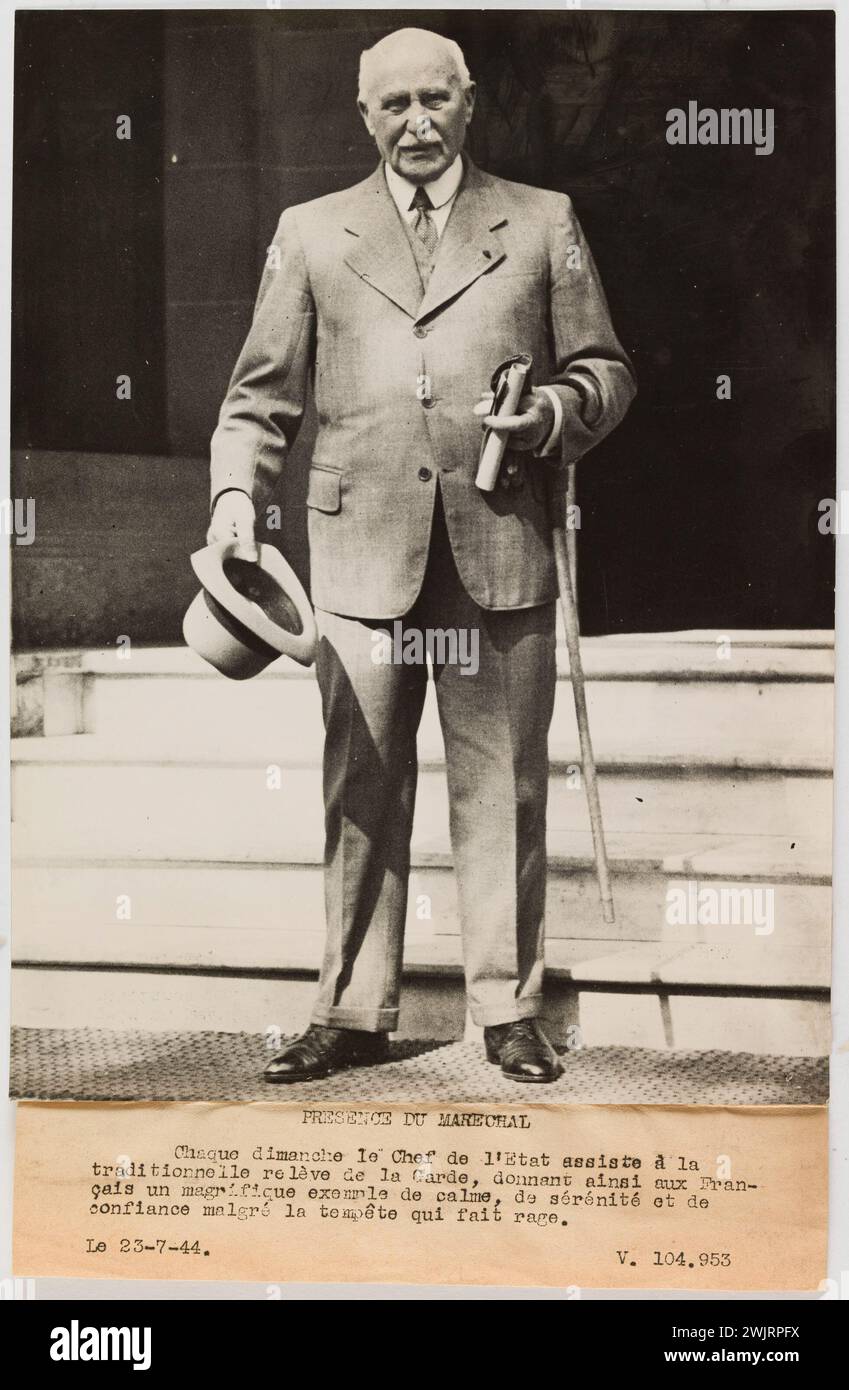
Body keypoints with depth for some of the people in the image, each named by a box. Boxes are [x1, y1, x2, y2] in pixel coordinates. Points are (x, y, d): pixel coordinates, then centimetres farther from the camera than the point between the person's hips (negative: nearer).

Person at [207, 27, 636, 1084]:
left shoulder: (544, 223, 14)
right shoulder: (310, 233, 15)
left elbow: (606, 370, 15)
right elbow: (261, 397, 13)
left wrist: (553, 414, -6)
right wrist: (236, 496, -2)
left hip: (502, 552, 0)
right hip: (361, 551, 1)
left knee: (502, 787, 4)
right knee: (360, 789, 3)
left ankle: (508, 1009, 15)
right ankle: (352, 1011, 14)